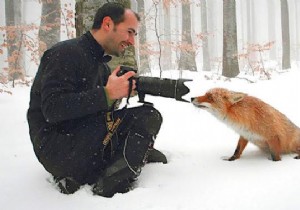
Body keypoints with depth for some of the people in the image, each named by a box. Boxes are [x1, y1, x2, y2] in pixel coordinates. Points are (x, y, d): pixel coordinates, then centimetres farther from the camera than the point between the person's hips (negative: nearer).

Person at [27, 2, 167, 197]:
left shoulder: (101, 64, 17)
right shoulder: (67, 53, -12)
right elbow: (52, 110, -23)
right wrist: (106, 94, -25)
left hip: (83, 141, 9)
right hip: (56, 149, -9)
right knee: (148, 116, -15)